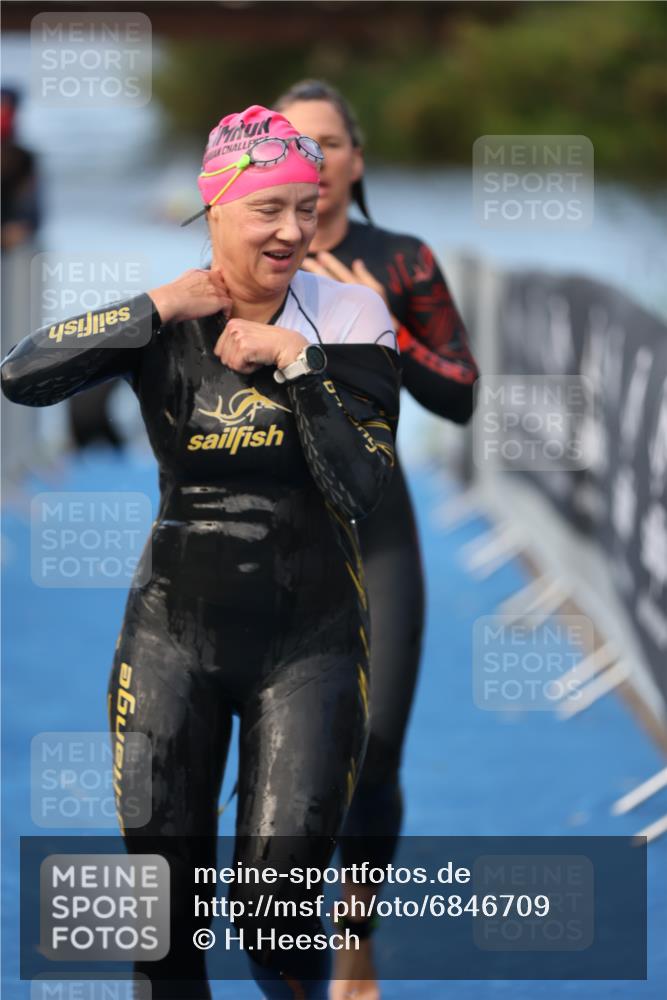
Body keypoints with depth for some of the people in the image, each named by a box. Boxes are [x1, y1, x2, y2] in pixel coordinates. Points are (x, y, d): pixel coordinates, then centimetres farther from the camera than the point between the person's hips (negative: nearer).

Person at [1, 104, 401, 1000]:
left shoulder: (349, 321, -5)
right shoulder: (163, 325, -2)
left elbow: (362, 489, -13)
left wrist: (298, 364, -20)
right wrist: (160, 311, -19)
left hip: (309, 641, -1)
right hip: (174, 632, 2)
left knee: (274, 909, -7)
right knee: (164, 901, 3)